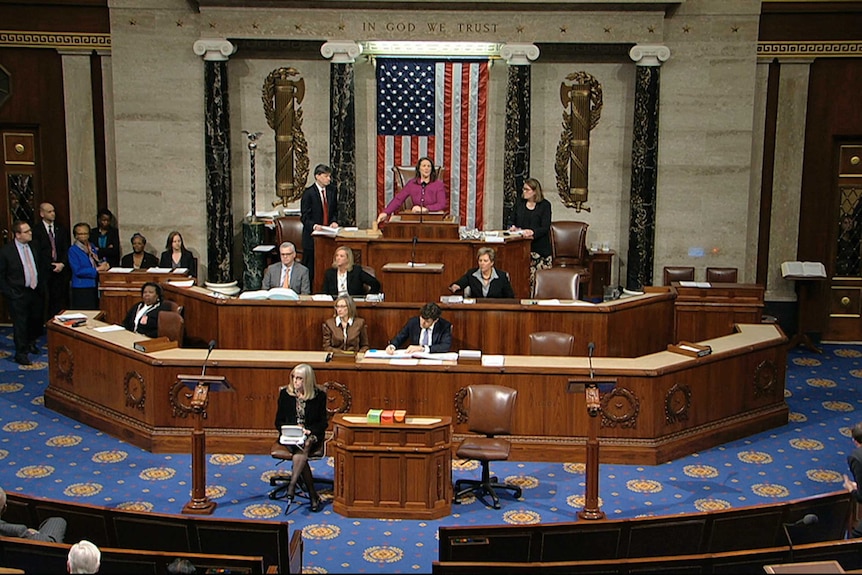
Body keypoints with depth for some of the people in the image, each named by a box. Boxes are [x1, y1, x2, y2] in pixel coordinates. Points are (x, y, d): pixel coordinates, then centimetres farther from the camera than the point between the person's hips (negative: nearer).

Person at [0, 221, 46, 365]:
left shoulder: (34, 248, 4)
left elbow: (41, 269, 14)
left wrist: (41, 286, 7)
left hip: (36, 292, 5)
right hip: (18, 295, -5)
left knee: (36, 320, 16)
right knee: (20, 324, 1)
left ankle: (30, 343, 40)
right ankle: (21, 353, 12)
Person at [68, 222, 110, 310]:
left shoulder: (92, 247, 13)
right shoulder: (73, 250, -6)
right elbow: (77, 271, -14)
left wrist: (104, 265, -3)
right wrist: (97, 269, -16)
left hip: (94, 287, 6)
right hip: (81, 290, -6)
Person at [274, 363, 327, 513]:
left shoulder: (319, 396, 3)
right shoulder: (285, 394, 6)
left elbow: (323, 422, 5)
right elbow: (279, 421, 8)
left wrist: (309, 430, -14)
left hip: (312, 435, -1)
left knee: (305, 446, -35)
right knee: (300, 449, -31)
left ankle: (292, 486, -41)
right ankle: (313, 495, -29)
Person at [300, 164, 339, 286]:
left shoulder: (332, 191, 9)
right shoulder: (308, 193, -6)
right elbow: (304, 216, -7)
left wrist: (334, 221, -3)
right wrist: (314, 226, -25)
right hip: (312, 234, -4)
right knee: (310, 268, -1)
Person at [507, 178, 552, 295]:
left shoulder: (545, 205, 1)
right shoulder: (519, 204, 15)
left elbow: (545, 228, -7)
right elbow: (511, 221, 17)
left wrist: (532, 232, -25)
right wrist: (512, 227, -7)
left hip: (539, 248, -3)